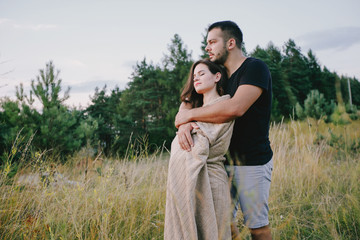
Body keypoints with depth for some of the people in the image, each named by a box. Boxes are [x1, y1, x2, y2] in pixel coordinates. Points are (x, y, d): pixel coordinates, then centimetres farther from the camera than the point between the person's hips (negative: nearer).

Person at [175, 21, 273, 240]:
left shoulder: (255, 68, -12)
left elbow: (235, 108, -28)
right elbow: (190, 108, 8)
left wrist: (189, 114, -17)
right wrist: (184, 123, -17)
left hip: (253, 162, -7)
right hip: (224, 161, 7)